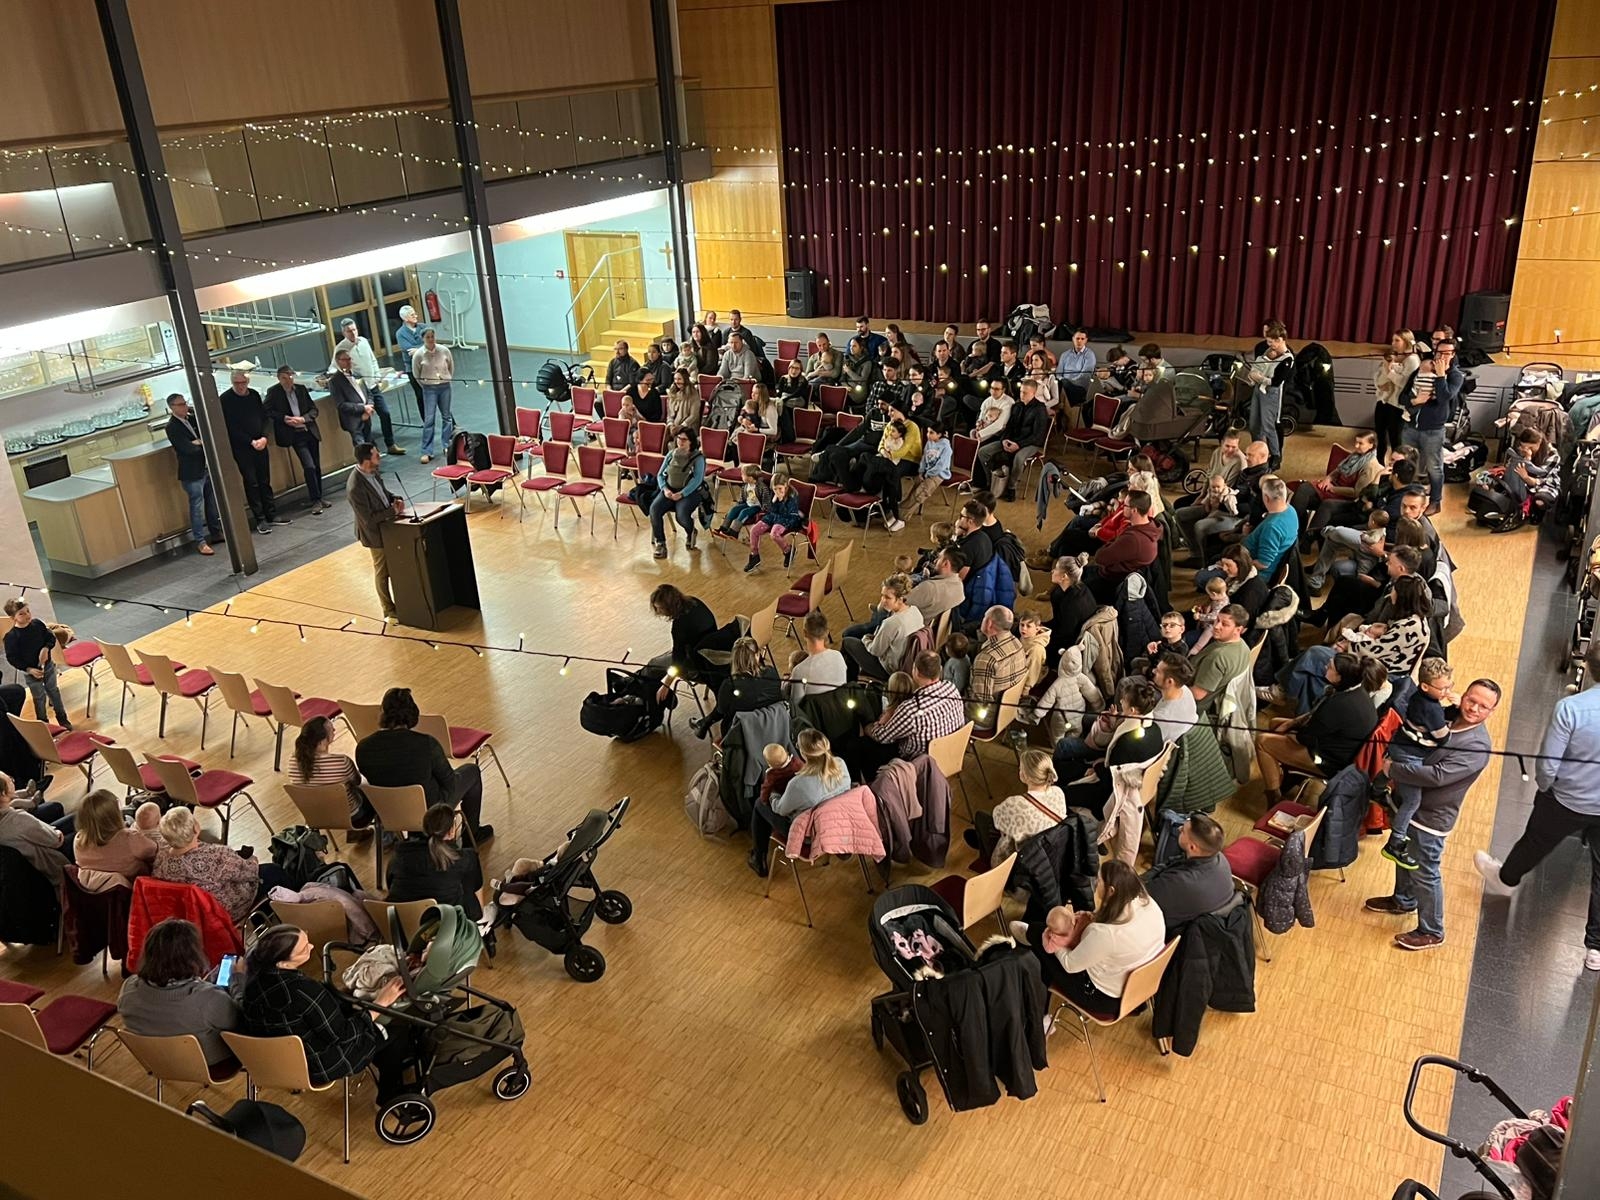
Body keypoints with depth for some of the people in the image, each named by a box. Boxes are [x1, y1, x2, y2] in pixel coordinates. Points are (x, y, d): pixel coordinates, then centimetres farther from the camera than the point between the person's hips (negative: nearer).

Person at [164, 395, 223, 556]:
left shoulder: (191, 419, 8)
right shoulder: (172, 427, -14)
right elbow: (189, 449, -20)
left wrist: (199, 442, -12)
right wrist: (205, 444, -4)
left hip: (206, 468, 7)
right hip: (192, 473, -7)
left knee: (212, 502, 16)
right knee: (197, 506, -1)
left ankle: (215, 532, 30)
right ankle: (200, 541, 6)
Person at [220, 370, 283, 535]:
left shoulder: (254, 395, 8)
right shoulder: (226, 399, -7)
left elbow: (264, 417, 11)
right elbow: (231, 428, -10)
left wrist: (264, 437, -5)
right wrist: (251, 442, -13)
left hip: (260, 445, 5)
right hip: (241, 448, -5)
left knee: (265, 481, 8)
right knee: (251, 483, -2)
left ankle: (271, 515, 15)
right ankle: (260, 520, 1)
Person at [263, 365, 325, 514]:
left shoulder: (301, 389, 7)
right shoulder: (273, 392, -2)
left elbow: (313, 409, 8)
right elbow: (266, 409, -2)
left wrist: (303, 419, -10)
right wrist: (284, 418, -13)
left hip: (310, 431, 4)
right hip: (295, 435, -4)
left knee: (317, 466, 8)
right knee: (309, 466, -14)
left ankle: (318, 497, 23)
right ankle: (315, 501, -6)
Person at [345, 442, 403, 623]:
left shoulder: (373, 471, -8)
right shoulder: (355, 488, -32)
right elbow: (368, 518, -27)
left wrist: (395, 499, -6)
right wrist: (393, 511, -22)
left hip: (388, 527, 7)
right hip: (376, 533, -7)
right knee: (382, 572, 11)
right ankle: (389, 611, 27)